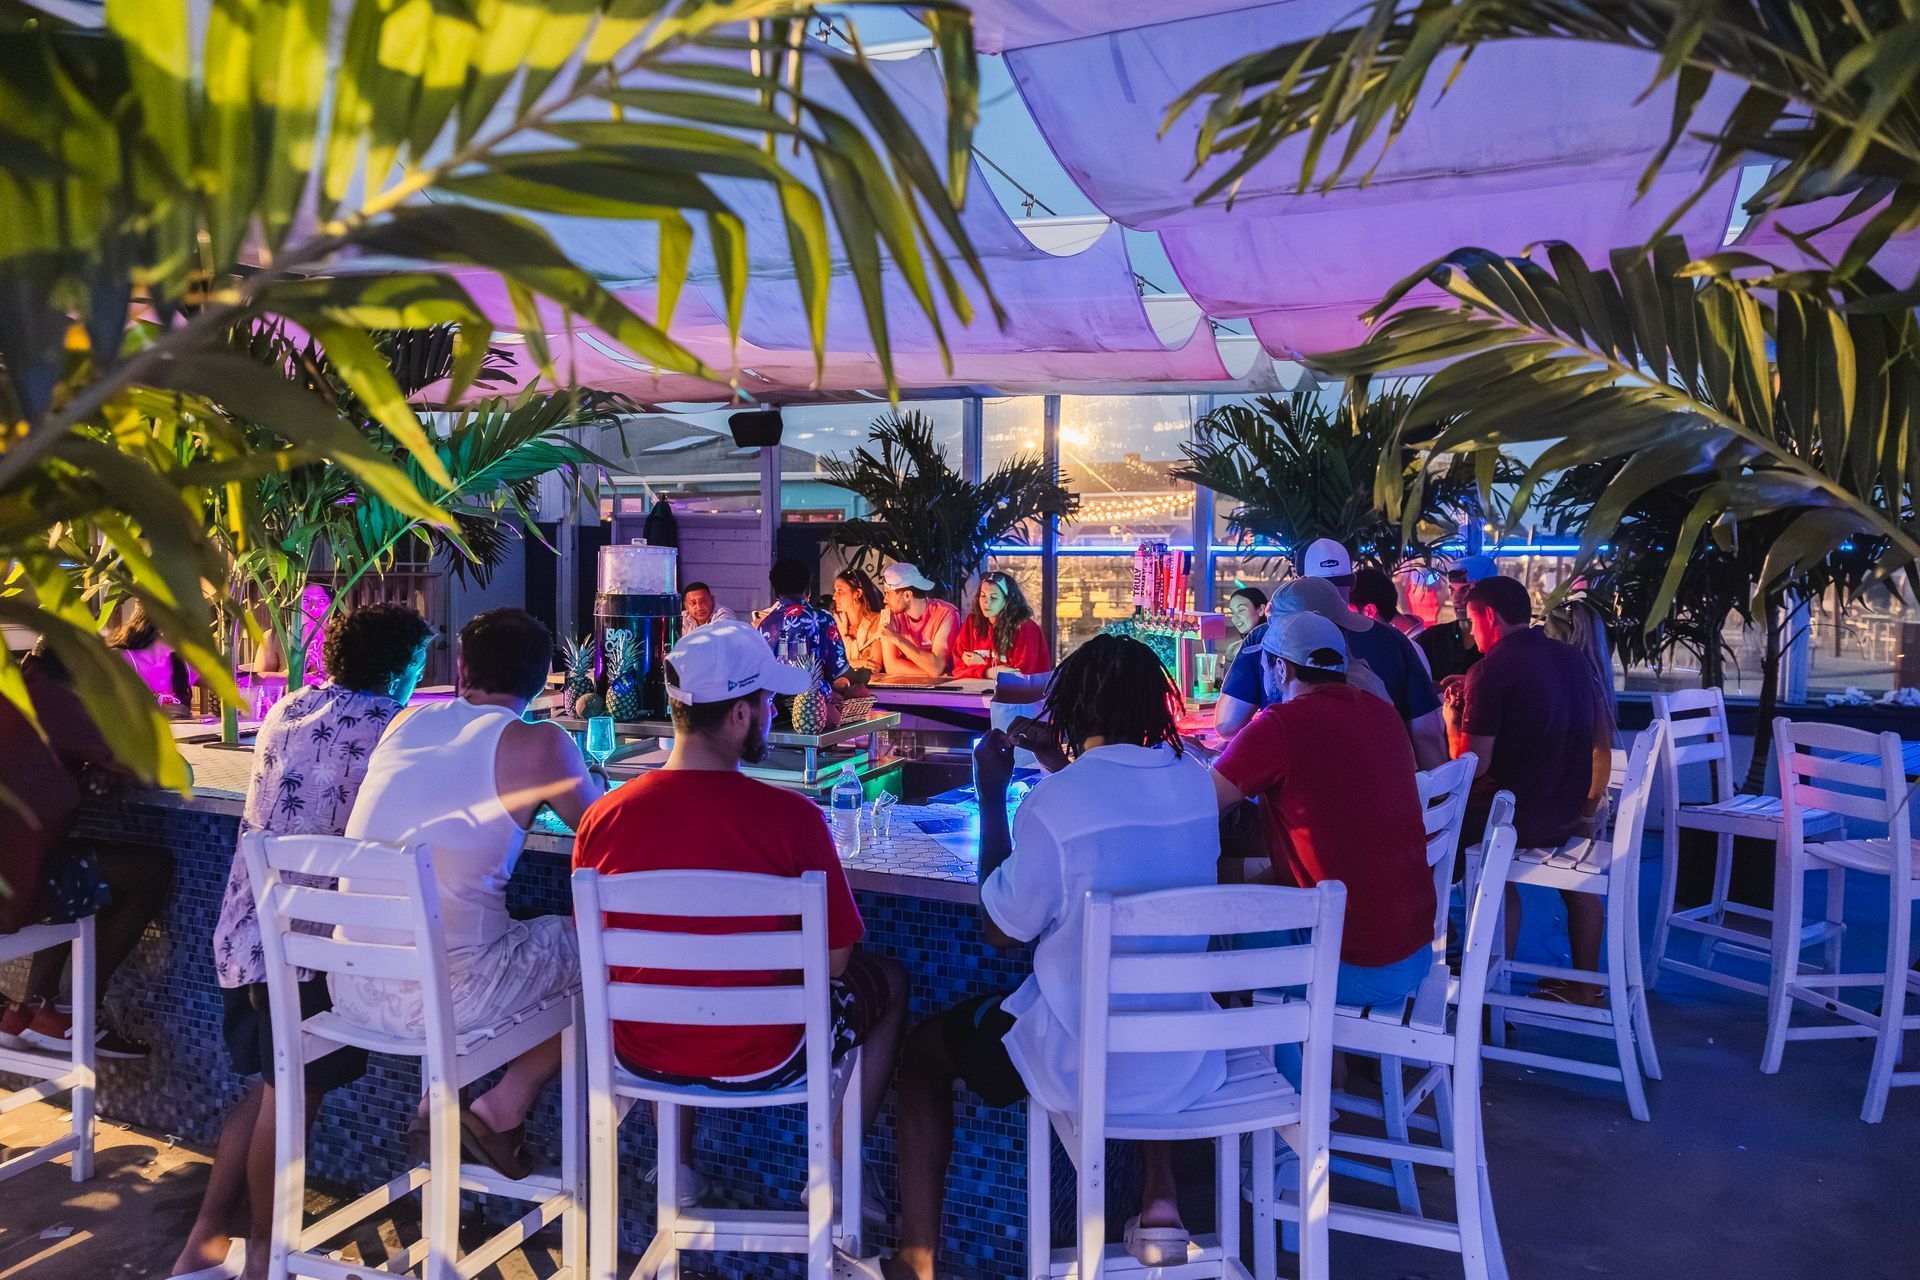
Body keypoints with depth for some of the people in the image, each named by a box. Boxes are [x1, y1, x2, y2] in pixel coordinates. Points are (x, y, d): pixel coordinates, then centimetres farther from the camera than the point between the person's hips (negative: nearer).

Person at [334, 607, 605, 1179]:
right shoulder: (537, 743, -7)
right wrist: (593, 780, 28)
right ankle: (499, 1114, 14)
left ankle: (438, 1105, 25)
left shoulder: (405, 722, 9)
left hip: (349, 989, 7)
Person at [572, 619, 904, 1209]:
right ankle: (832, 1178, 28)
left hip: (641, 1054, 4)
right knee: (889, 982, 23)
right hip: (759, 1062, -3)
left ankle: (678, 1163, 38)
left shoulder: (604, 815, -14)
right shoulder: (792, 817, -24)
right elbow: (834, 960, -14)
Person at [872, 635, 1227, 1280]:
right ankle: (1160, 1202, 30)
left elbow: (1000, 930, -8)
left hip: (1083, 1065, -5)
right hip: (1186, 1063, 5)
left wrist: (991, 797, -4)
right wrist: (1064, 768, 16)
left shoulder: (1056, 800, -22)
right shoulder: (1194, 781, -4)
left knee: (924, 1047, 20)